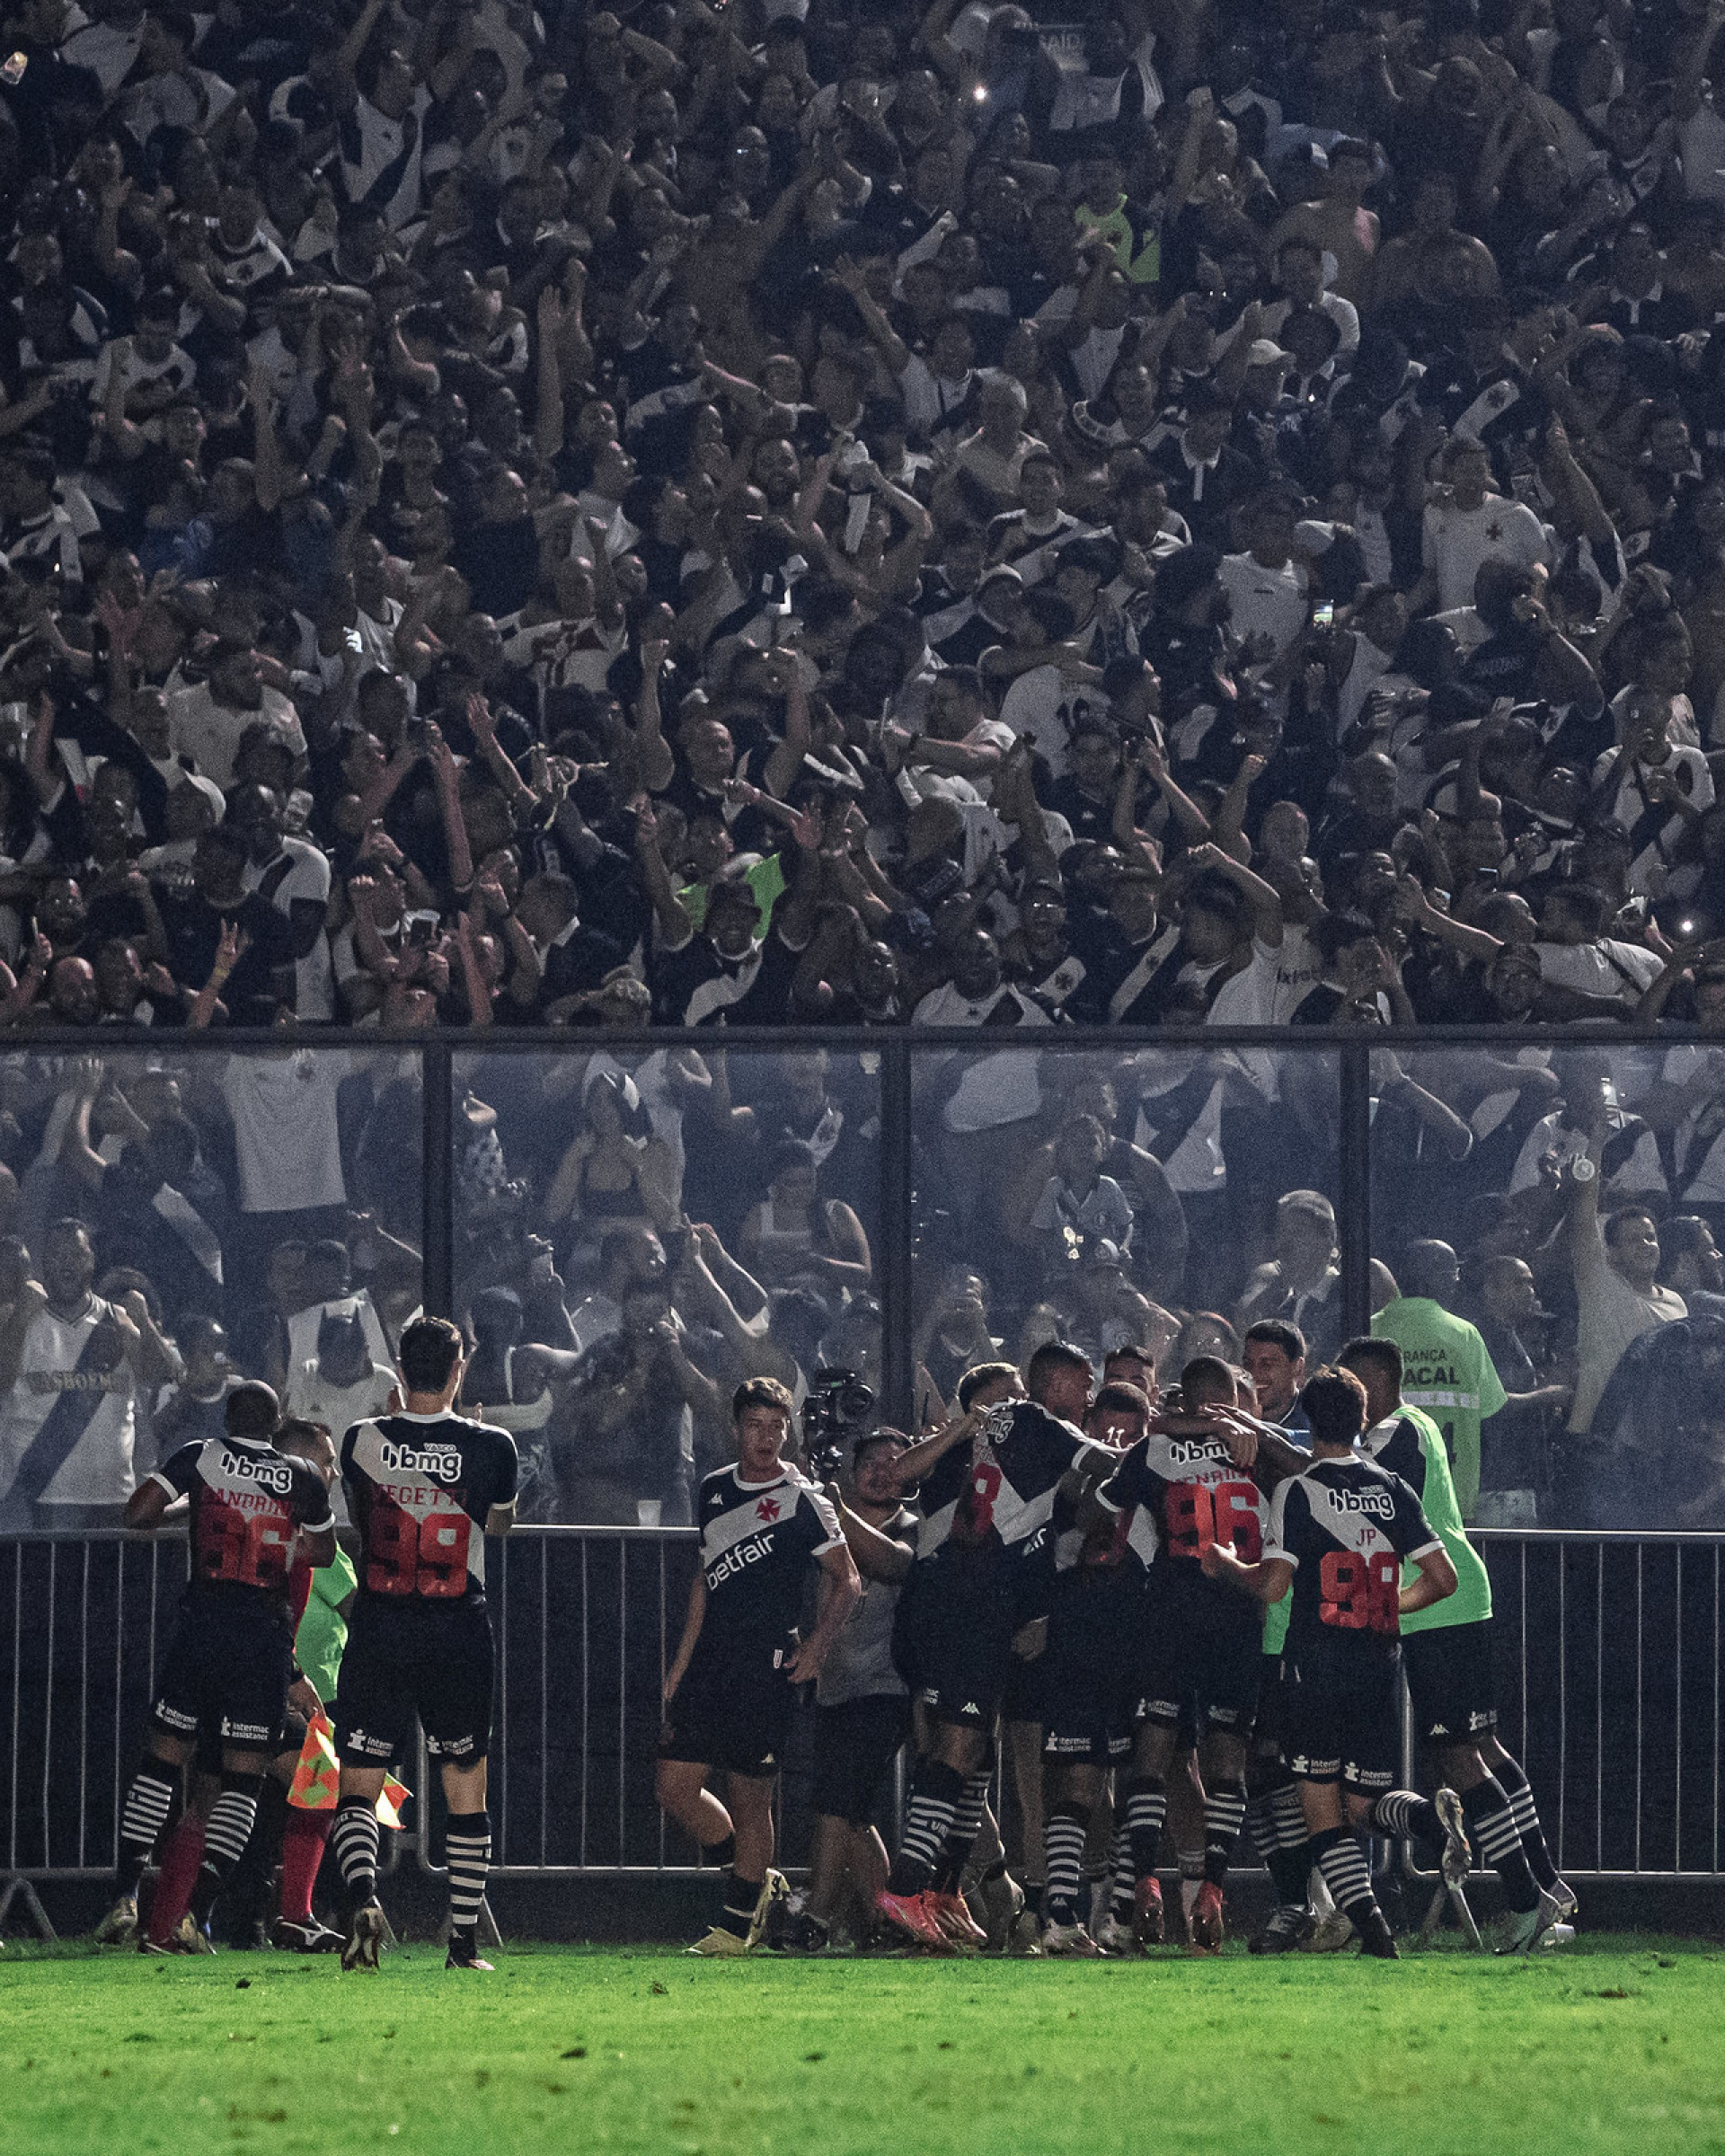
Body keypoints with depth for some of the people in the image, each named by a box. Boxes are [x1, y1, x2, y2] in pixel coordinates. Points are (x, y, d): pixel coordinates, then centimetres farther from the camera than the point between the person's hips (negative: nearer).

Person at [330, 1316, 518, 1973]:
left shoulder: (364, 1441, -5)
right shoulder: (489, 1446, -6)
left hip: (378, 1630, 0)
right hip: (458, 1635, 0)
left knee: (358, 1787, 5)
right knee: (466, 1789, 11)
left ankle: (361, 1897, -21)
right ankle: (464, 1940, 12)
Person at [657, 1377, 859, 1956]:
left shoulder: (802, 1499, -3)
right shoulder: (714, 1490, 14)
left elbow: (845, 1582, -1)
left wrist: (818, 1643, -15)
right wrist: (681, 1663, 20)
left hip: (766, 1664, -6)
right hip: (710, 1660, 6)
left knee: (748, 1793, -4)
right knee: (675, 1784, 0)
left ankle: (738, 1922, 6)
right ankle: (757, 1880, 18)